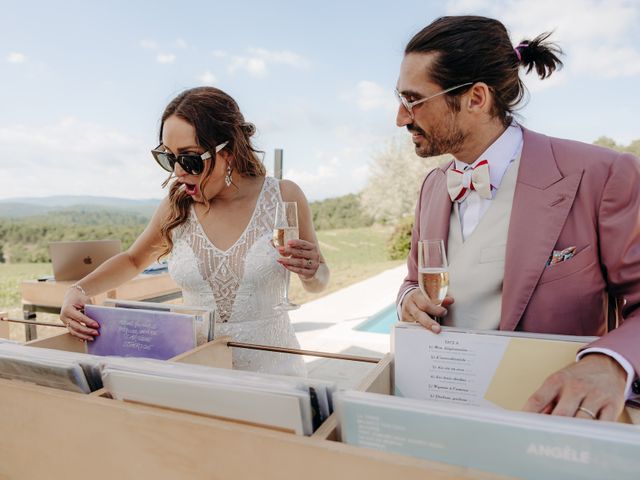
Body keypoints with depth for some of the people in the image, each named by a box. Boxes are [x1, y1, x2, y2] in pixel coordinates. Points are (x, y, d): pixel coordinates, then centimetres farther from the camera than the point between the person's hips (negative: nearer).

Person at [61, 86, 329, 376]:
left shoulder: (283, 197, -8)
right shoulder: (176, 206, -2)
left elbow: (316, 284, 4)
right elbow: (132, 260, 17)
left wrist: (311, 273, -18)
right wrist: (79, 291, 0)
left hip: (270, 366, -3)